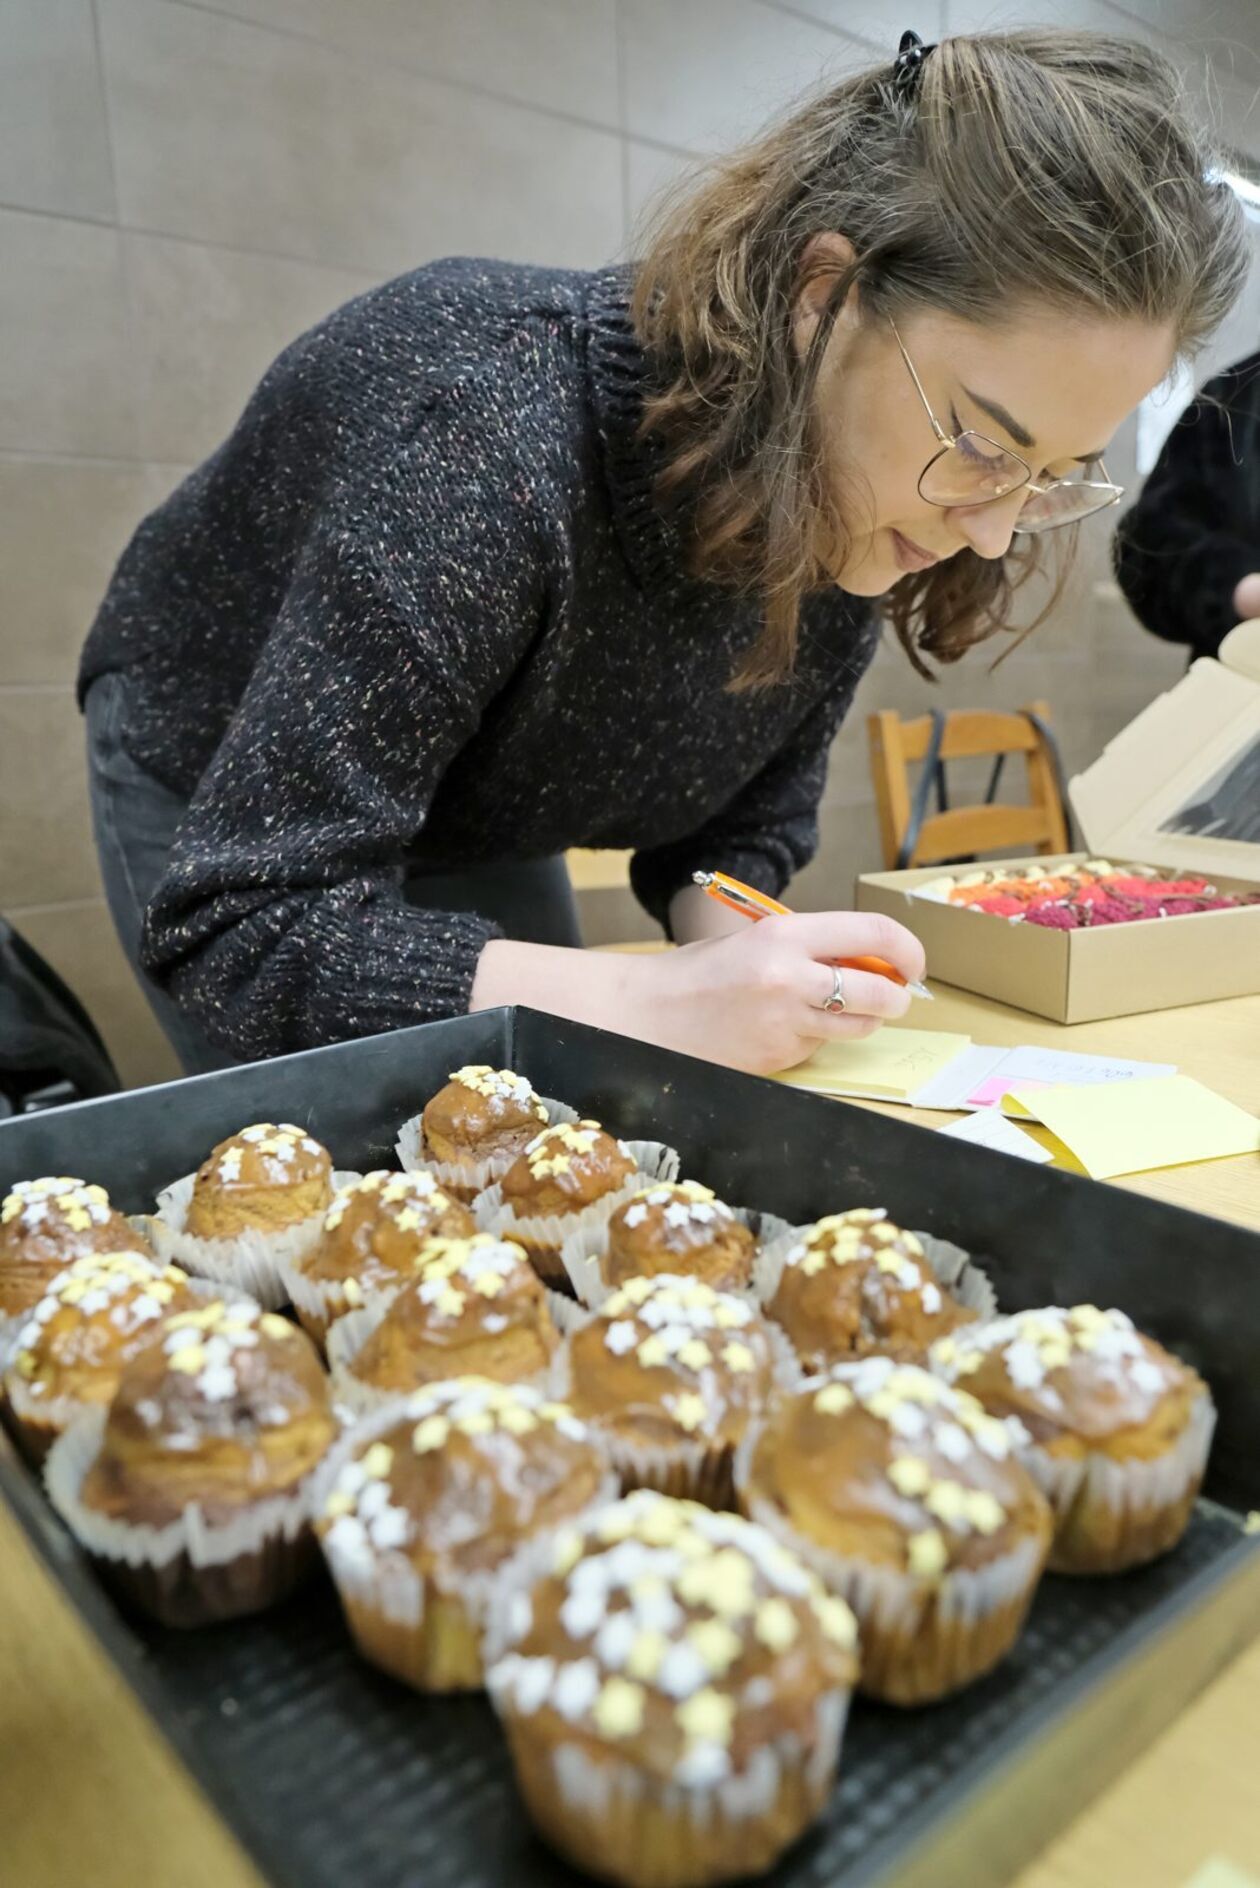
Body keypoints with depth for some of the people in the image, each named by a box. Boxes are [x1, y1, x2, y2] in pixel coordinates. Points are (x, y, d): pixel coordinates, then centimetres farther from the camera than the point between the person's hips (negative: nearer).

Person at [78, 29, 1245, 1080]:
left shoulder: (858, 516, -18)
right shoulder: (485, 432, -39)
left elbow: (752, 812, -5)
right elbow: (237, 925, -38)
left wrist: (725, 929, -27)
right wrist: (656, 1003, -44)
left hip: (477, 828, 5)